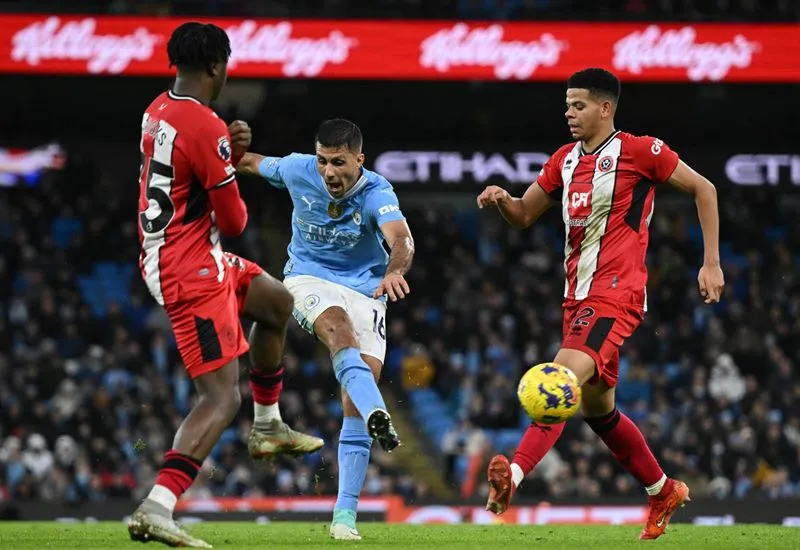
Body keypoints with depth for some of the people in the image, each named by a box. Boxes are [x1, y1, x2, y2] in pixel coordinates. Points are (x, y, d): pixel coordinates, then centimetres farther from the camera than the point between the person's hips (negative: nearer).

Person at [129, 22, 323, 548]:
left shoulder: (159, 111, 5)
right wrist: (239, 209, 8)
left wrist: (233, 151, 1)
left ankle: (269, 427, 41)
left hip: (164, 257, 10)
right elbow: (233, 220, -16)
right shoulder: (204, 126, -22)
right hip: (193, 272, -10)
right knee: (222, 397, -11)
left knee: (278, 303, 31)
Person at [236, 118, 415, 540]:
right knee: (339, 328, -36)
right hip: (308, 280, 0)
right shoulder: (297, 171, -11)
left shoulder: (376, 193, -21)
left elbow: (401, 238, -42)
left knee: (354, 402, -11)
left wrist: (394, 270, -60)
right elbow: (256, 163, 13)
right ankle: (377, 415, -63)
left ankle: (345, 513, -8)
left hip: (364, 290, 0)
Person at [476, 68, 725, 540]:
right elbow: (525, 216, 21)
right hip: (578, 297, 9)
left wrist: (712, 264, -2)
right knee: (597, 408, 16)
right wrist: (502, 199, -3)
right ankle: (664, 491, 34)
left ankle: (514, 476, -42)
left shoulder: (639, 151, -5)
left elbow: (704, 189, 1)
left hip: (616, 294, -9)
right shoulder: (565, 160, 14)